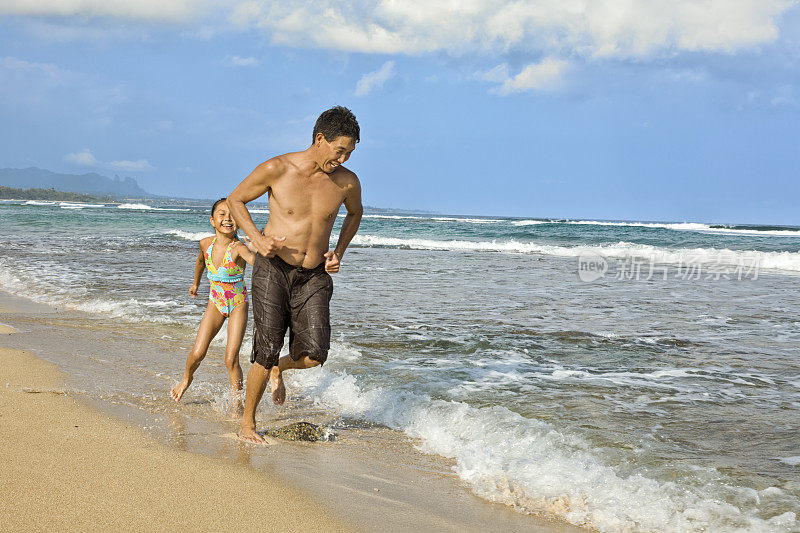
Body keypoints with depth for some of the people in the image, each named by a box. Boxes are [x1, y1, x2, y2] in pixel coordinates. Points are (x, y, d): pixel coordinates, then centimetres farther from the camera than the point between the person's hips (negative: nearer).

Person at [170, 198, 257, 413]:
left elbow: (253, 259, -50)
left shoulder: (238, 248, -26)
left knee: (231, 359, -10)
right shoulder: (206, 244, -10)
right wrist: (196, 283, 31)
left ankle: (238, 403, 5)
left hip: (238, 305, -3)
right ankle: (187, 378, 30)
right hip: (215, 303, 4)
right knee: (198, 353, -2)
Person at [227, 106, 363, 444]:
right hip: (272, 269, -3)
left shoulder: (347, 183, -3)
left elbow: (355, 212, 21)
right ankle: (247, 422, 14)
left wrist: (339, 252, 7)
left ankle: (280, 369, 27)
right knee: (266, 350, -7)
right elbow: (235, 200, 2)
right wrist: (256, 238, -14)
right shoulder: (277, 169, -12)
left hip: (314, 277, 3)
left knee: (315, 355, -10)